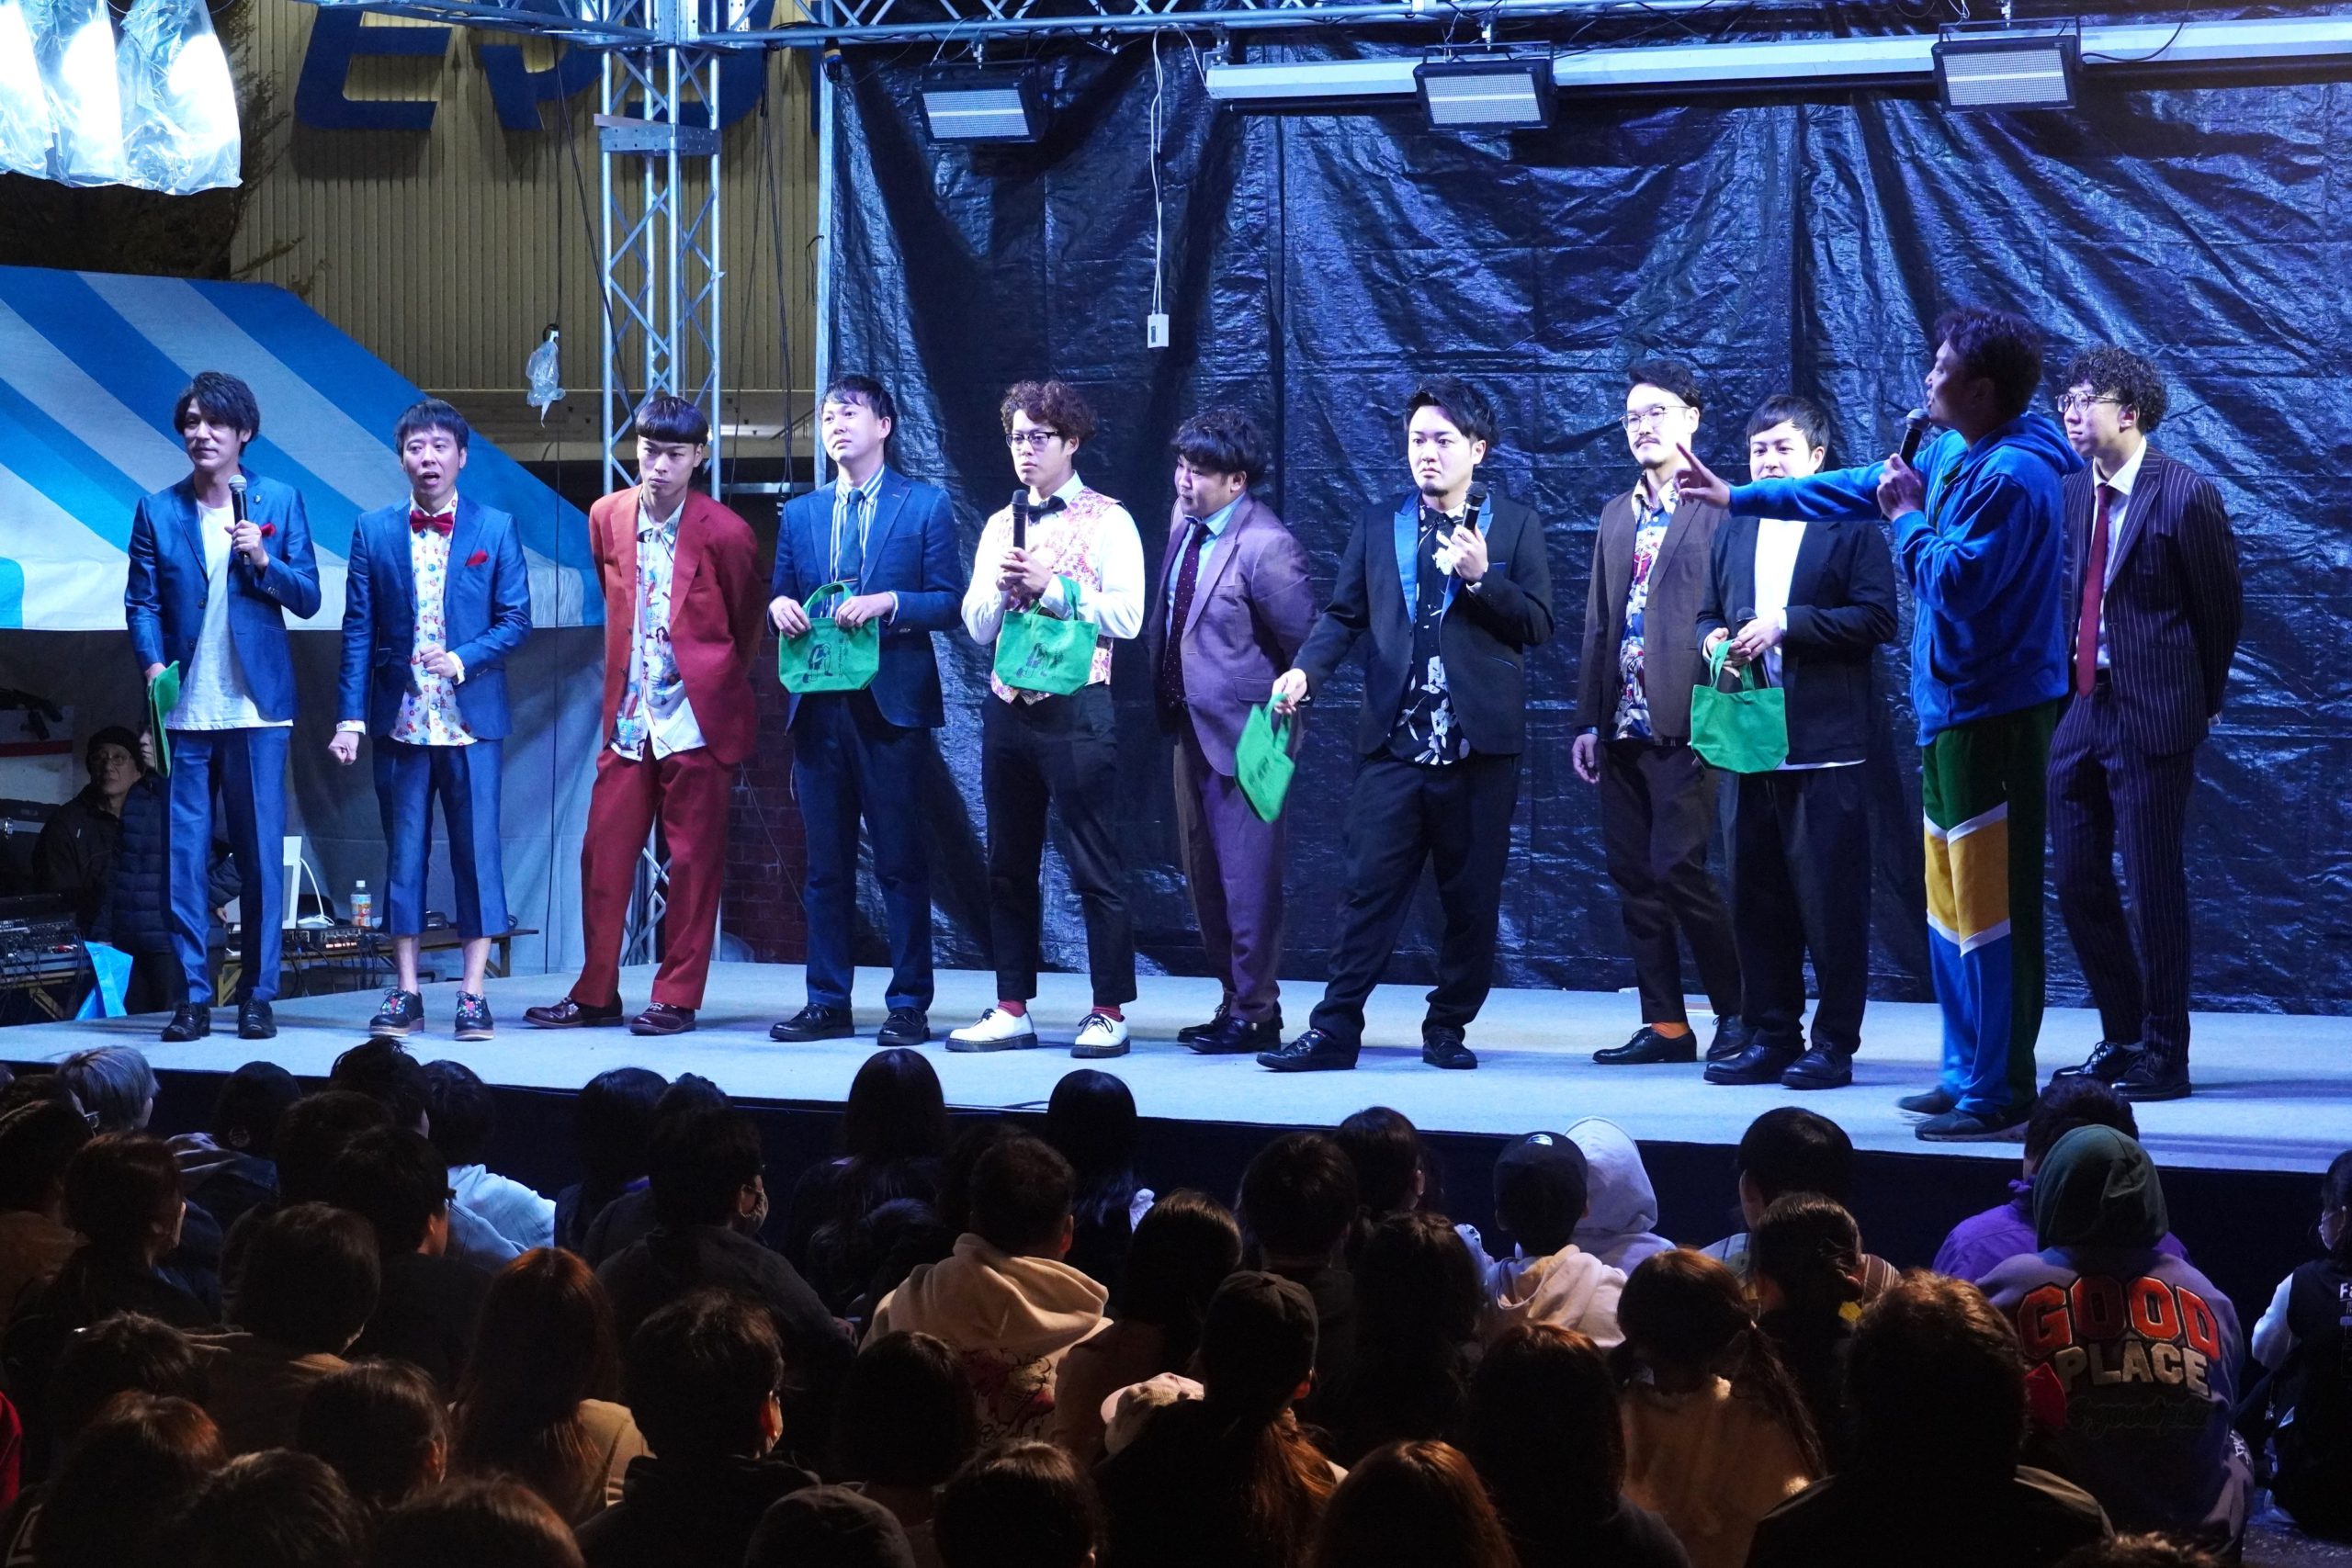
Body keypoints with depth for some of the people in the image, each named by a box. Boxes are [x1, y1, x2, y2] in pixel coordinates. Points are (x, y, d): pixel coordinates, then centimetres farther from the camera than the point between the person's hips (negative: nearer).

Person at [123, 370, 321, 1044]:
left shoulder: (280, 502, 5)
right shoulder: (157, 511, 7)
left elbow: (307, 599, 5)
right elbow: (141, 602, 4)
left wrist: (263, 559, -12)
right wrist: (152, 665, -12)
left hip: (257, 707, -1)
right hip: (184, 707, 1)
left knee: (261, 853, 0)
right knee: (185, 854, 0)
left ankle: (257, 995, 7)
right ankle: (192, 996, 4)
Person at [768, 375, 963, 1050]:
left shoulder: (925, 505, 3)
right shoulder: (800, 513, 16)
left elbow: (949, 602, -1)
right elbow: (779, 596, 17)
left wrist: (888, 603, -16)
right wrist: (780, 607, -6)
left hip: (892, 706, -4)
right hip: (818, 708, 4)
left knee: (901, 862, -2)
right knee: (825, 863, 7)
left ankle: (908, 1005, 3)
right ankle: (828, 1003, 12)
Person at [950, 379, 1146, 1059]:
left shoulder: (1106, 521, -2)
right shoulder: (1000, 526, 15)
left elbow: (1126, 615, -12)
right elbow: (977, 625, 13)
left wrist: (1052, 588, -16)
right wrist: (1002, 588, -7)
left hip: (1076, 709, -6)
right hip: (1008, 709, 6)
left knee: (1095, 866, -4)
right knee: (1009, 866, 8)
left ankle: (1109, 1012, 0)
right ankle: (1012, 1009, 14)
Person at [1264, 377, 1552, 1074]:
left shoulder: (1515, 525, 5)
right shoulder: (1377, 524, 12)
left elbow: (1538, 625, 0)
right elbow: (1343, 614, 9)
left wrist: (1481, 576, -14)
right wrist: (1305, 669, -8)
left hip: (1479, 743, -1)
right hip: (1393, 740, 1)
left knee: (1471, 897, 4)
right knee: (1371, 886, -3)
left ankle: (1449, 1027, 15)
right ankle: (1334, 1029, -4)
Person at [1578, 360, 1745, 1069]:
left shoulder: (1717, 510, -5)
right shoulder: (1617, 514, 17)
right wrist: (1588, 718, 13)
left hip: (1682, 725, -7)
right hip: (1623, 727, 7)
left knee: (1679, 868, -12)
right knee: (1633, 876, 7)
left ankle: (1738, 1011, 2)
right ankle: (1664, 1023, 13)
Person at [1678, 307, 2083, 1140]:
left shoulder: (2012, 475, -18)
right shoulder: (1954, 455, 12)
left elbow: (1956, 584, -25)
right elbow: (1863, 486, 26)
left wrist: (1909, 517, -10)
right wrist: (1736, 497, 31)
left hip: (1995, 716, -10)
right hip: (1953, 710, 10)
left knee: (1988, 910, -7)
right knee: (1953, 906, 14)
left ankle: (1999, 1094, -3)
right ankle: (1967, 1076, 22)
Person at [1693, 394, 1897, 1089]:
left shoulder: (1852, 527, -2)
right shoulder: (1734, 531, 18)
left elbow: (1877, 617, -12)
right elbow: (1709, 612, 22)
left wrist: (1786, 625, -17)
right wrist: (1714, 638, -1)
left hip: (1825, 744, -6)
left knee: (1831, 899, -4)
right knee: (1757, 900, 8)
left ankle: (1834, 1043, 2)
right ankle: (1769, 1037, 15)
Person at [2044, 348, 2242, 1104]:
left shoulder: (2185, 494, -10)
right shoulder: (2069, 492, 8)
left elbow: (2222, 606, -2)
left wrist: (2200, 701, 5)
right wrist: (2061, 687, 9)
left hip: (2151, 716, -7)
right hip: (2078, 708, 7)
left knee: (2154, 885, -2)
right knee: (2077, 881, 9)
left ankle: (2164, 1057, 5)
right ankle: (2122, 1039, 23)